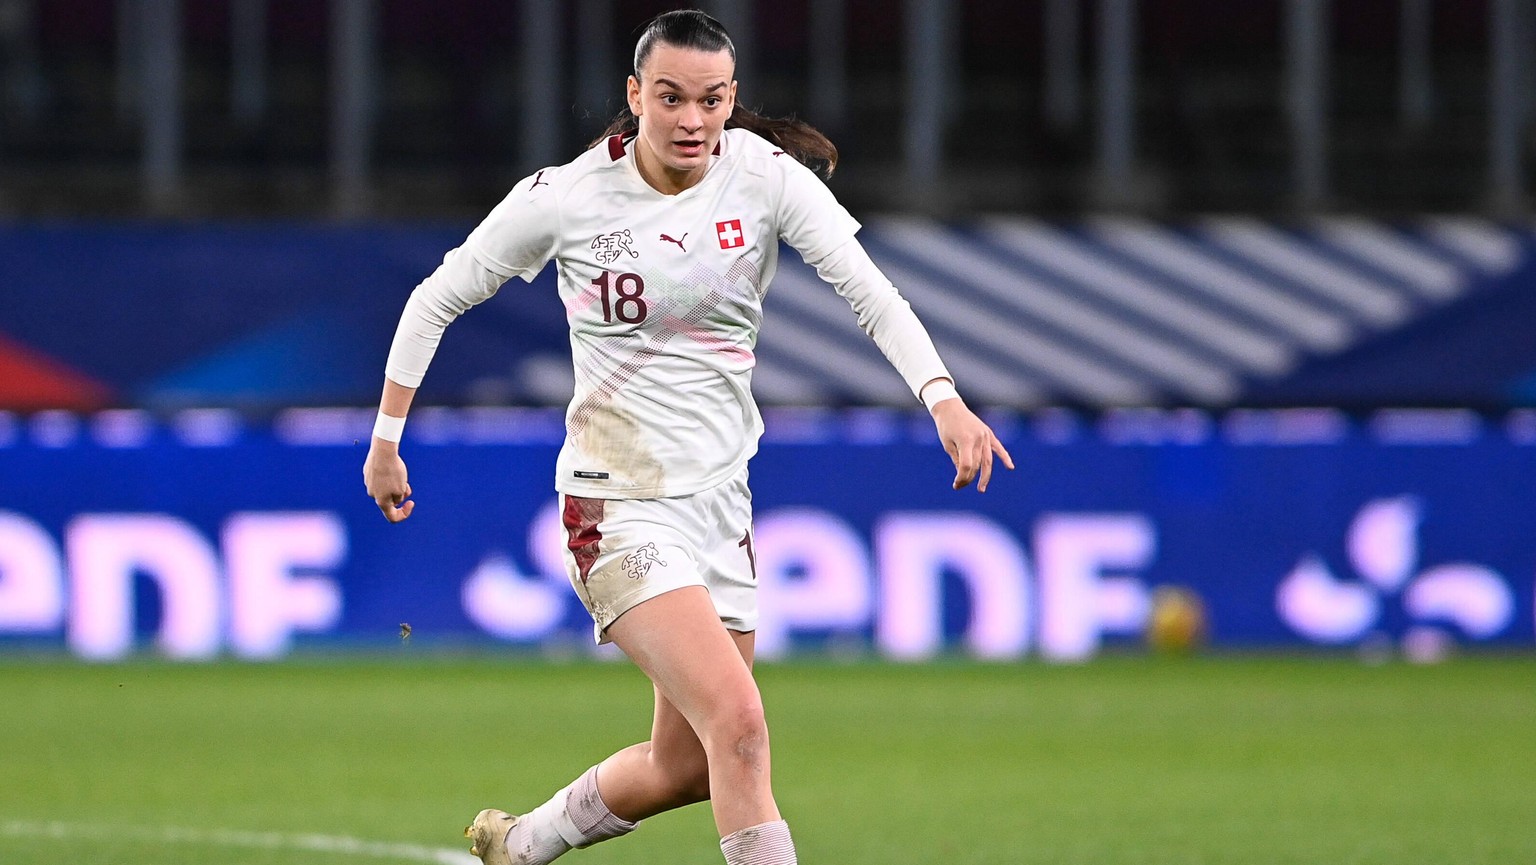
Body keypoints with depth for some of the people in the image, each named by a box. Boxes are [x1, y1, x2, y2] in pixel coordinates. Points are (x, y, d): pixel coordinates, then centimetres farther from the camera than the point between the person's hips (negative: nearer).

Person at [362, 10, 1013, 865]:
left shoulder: (766, 176, -5)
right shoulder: (564, 197, -10)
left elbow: (869, 289, -16)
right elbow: (436, 300, 3)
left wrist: (945, 399, -32)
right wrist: (387, 439, 4)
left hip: (719, 496, 5)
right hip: (618, 499, -5)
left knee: (685, 768, 13)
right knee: (739, 724, -22)